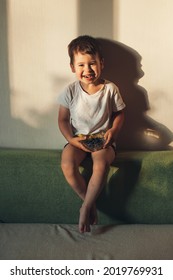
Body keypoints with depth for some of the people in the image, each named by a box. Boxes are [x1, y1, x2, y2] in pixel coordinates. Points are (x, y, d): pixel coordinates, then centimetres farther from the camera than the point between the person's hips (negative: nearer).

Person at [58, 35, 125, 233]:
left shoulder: (110, 89, -4)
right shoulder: (70, 91, -4)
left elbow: (119, 114, 7)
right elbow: (63, 120, 1)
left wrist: (113, 131, -13)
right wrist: (71, 139, -16)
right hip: (77, 139, 1)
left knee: (101, 165, -33)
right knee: (67, 166, -28)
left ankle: (86, 206, -11)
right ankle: (90, 201, -4)